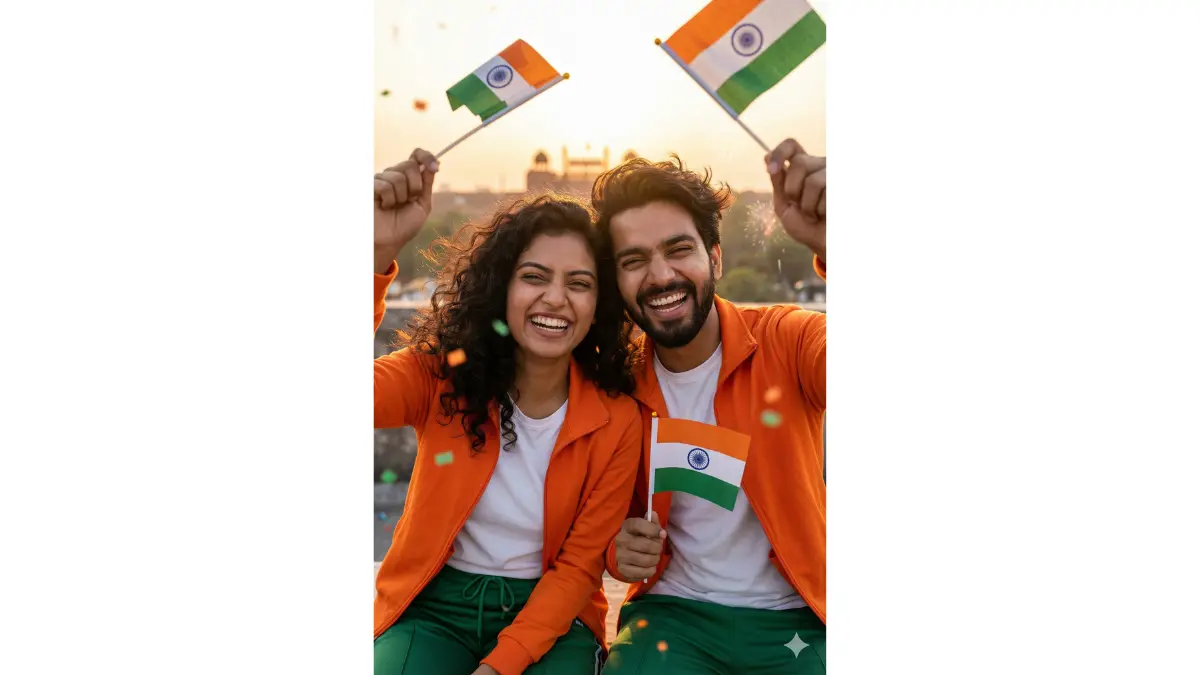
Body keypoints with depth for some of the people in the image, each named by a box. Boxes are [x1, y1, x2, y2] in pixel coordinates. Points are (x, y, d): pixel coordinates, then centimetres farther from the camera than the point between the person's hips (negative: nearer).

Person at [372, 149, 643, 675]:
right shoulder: (439, 375, -10)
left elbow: (578, 567, -6)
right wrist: (378, 254, -43)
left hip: (548, 614, 1)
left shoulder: (616, 421, -10)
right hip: (434, 605, 0)